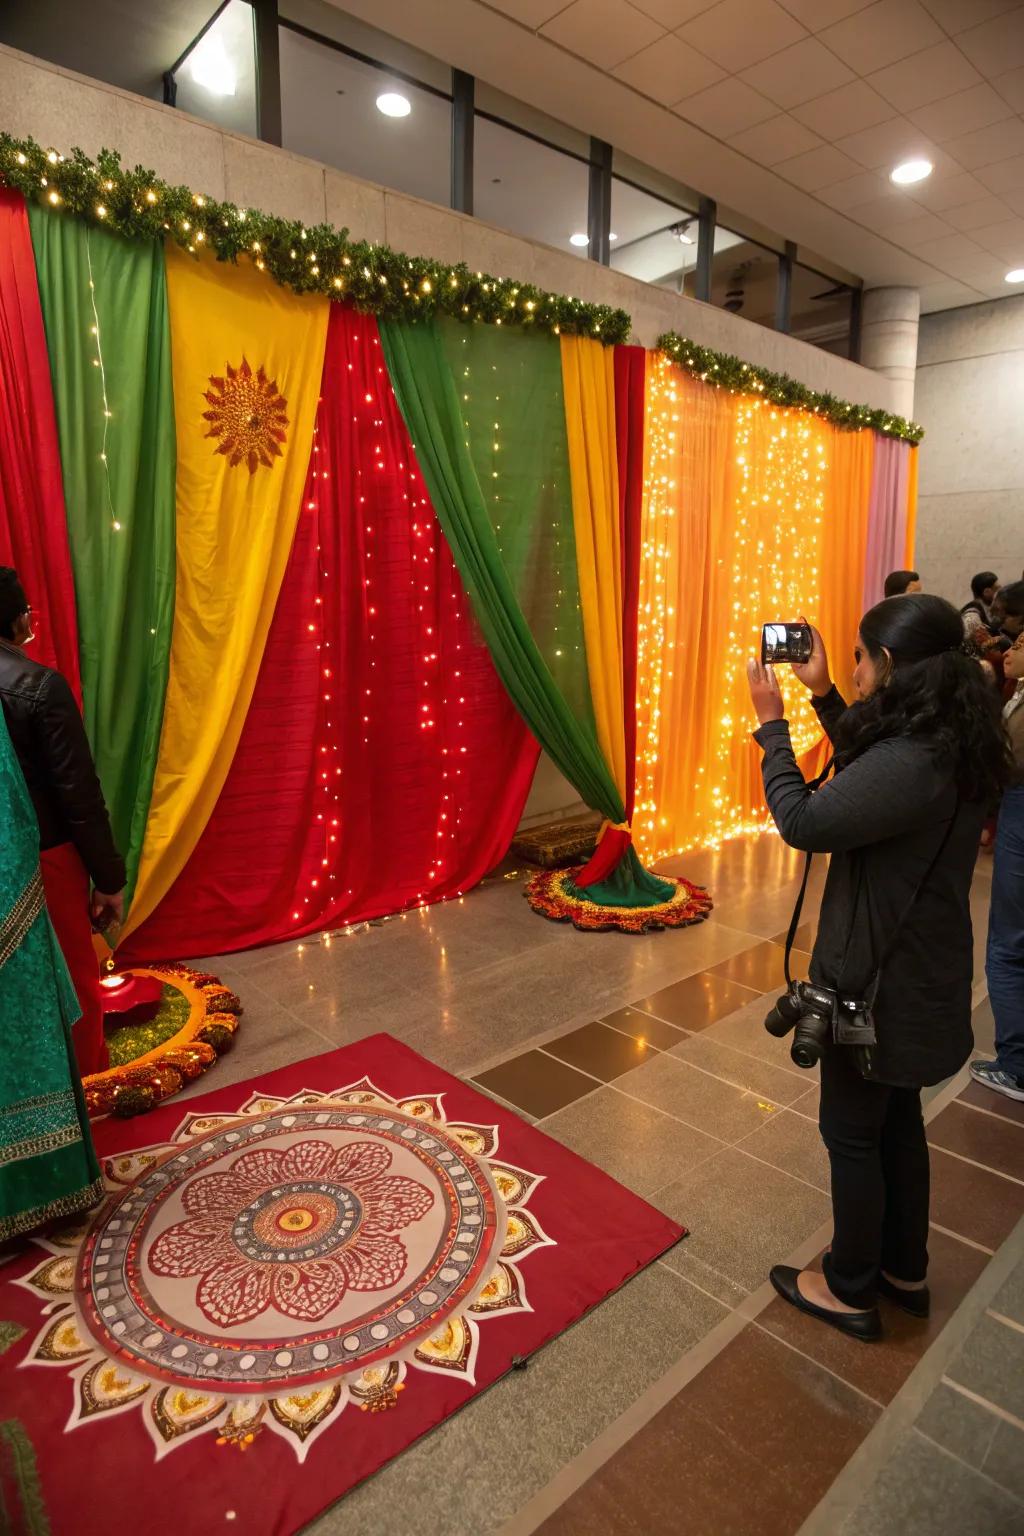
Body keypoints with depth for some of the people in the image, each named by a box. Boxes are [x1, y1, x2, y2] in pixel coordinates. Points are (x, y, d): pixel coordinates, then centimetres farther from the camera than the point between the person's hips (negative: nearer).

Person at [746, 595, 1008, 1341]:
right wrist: (823, 695, 7)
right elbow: (866, 780, 13)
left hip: (881, 980, -9)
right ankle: (905, 1270, 43)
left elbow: (804, 823, -24)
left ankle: (851, 1290, 32)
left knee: (852, 1133, 11)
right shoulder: (955, 744, 0)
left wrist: (772, 722, -14)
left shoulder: (911, 762, -30)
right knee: (898, 1120, 24)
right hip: (918, 972, 9)